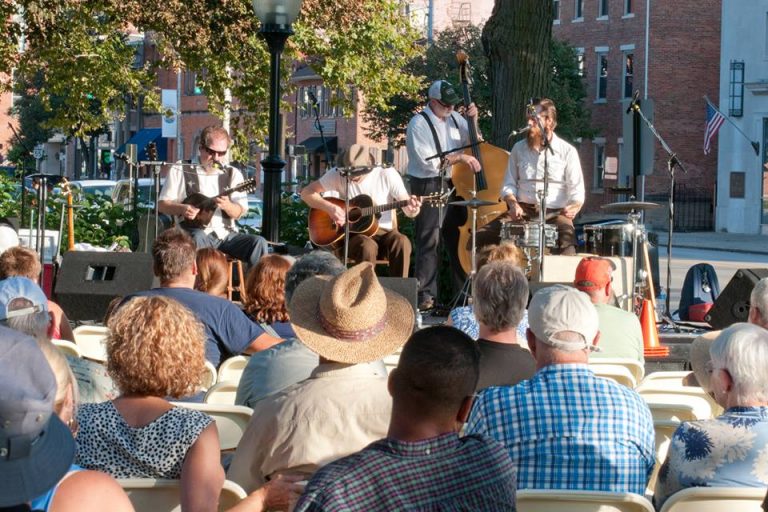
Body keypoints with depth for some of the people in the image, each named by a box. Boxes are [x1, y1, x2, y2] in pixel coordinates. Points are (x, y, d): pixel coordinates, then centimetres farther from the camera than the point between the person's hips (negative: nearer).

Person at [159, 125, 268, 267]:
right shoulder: (180, 171, 9)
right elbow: (163, 205, 7)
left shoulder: (233, 174, 15)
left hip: (226, 235, 3)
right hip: (195, 232, -3)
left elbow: (240, 213, 7)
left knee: (258, 243, -21)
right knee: (197, 238, -38)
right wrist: (182, 209, -15)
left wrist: (226, 206, -17)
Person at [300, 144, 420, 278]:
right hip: (352, 233, -1)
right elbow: (306, 192, -1)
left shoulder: (387, 175, -6)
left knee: (402, 242, -33)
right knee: (367, 246, -36)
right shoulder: (338, 174, -5)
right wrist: (329, 208, -17)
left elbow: (408, 211, -4)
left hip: (384, 232, 1)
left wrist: (412, 208, -28)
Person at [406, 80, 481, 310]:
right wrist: (459, 157, -20)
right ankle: (425, 294, -6)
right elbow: (428, 162, -19)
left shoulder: (453, 118, 10)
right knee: (429, 240, -10)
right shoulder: (419, 124, -11)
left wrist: (473, 120, 3)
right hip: (428, 187, -7)